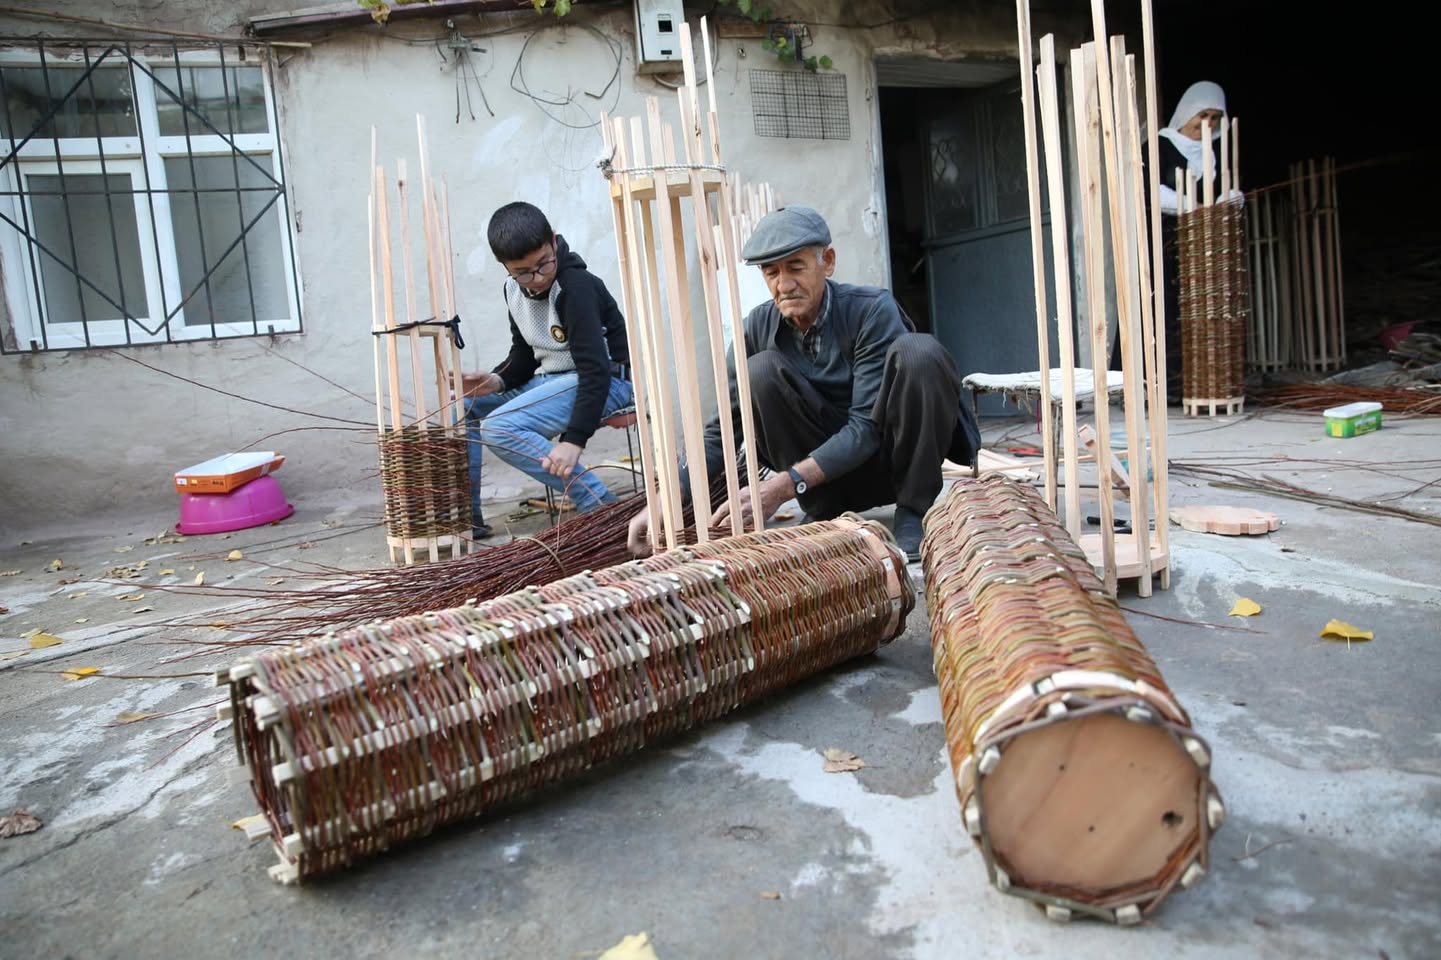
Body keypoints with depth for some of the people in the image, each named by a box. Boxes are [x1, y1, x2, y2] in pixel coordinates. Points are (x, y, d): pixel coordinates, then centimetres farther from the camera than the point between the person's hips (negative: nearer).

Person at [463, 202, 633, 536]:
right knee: (463, 404, 2)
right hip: (549, 379, 9)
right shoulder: (513, 289, 3)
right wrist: (498, 380, -10)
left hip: (606, 381, -9)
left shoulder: (576, 286, -22)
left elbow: (596, 369, -28)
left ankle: (600, 505, -24)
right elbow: (523, 352, 13)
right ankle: (465, 513, 7)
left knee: (498, 427, -26)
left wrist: (574, 440, -37)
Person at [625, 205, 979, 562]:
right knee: (760, 370, -21)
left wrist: (784, 485, -36)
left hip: (895, 457, -2)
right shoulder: (759, 327, -8)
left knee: (919, 352, -30)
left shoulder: (872, 309, -18)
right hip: (837, 480, 3)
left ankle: (913, 511, -15)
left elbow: (867, 427, -25)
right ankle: (823, 514, -10)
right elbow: (723, 426, -8)